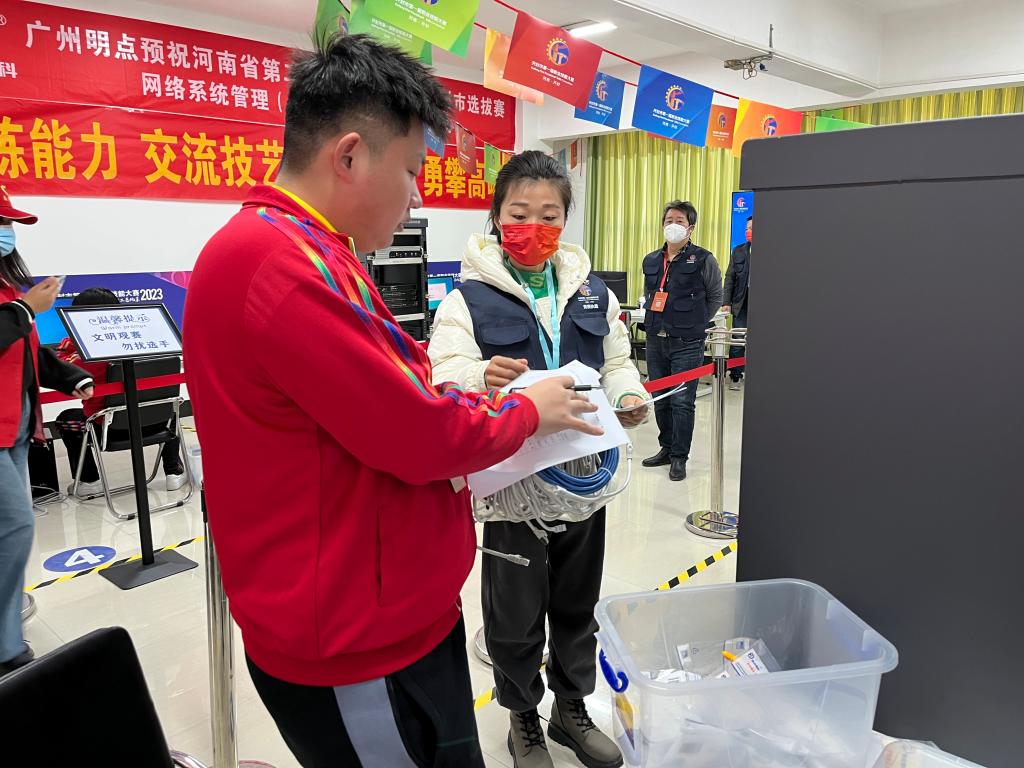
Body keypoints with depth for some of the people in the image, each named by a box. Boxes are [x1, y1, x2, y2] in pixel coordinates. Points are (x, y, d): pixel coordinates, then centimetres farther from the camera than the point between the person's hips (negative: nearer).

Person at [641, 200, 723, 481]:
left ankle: (679, 457, 9)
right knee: (659, 399, 13)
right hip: (655, 340, 5)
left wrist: (695, 324, 6)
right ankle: (666, 448, 28)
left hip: (687, 344, -5)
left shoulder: (703, 260, -5)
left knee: (682, 401, -4)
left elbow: (716, 298, 5)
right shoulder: (651, 261, 10)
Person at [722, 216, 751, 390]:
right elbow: (729, 278, 7)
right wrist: (726, 302, 1)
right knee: (737, 342, 3)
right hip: (741, 304, 2)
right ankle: (735, 377, 14)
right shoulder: (738, 251, 8)